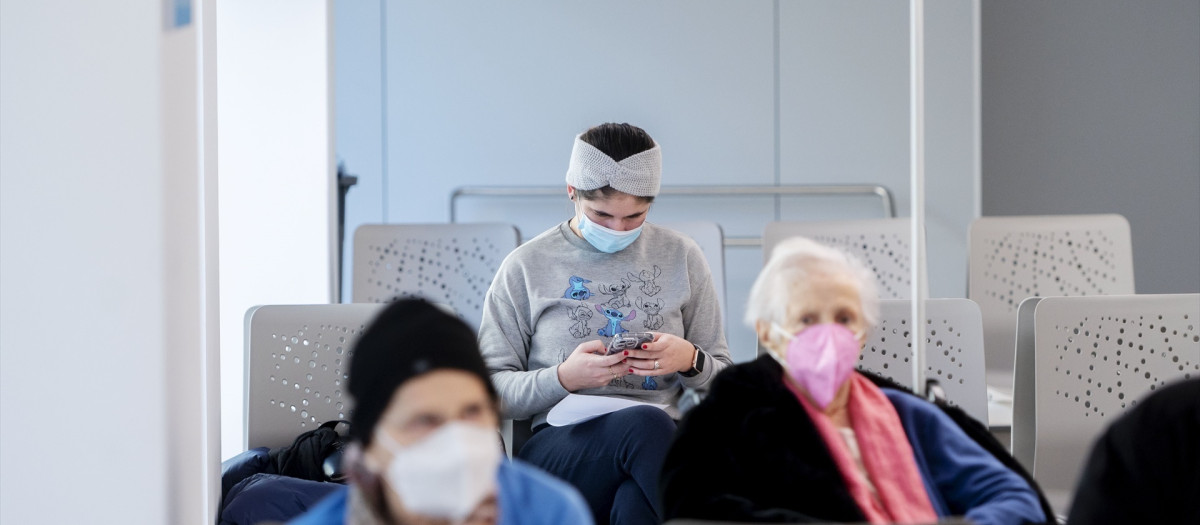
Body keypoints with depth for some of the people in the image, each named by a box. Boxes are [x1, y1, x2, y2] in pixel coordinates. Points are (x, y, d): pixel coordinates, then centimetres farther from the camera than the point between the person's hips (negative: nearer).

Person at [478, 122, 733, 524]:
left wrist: (690, 360, -5)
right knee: (645, 423, -37)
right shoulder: (527, 266, 9)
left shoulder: (681, 257, 15)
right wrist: (563, 378, -12)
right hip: (556, 452, 0)